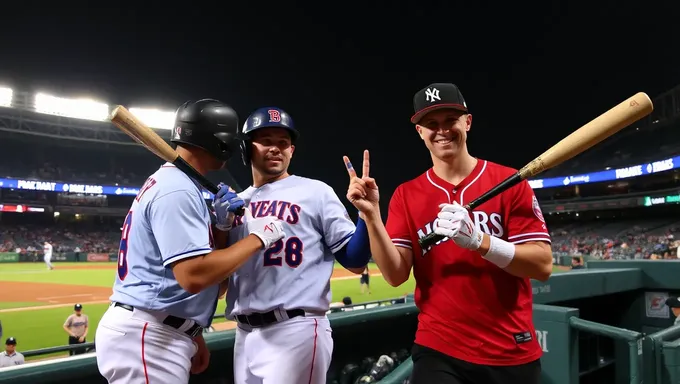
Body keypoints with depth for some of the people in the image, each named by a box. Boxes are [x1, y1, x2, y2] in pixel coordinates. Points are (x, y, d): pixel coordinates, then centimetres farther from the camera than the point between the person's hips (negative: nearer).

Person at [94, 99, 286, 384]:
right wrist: (258, 237, -19)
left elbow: (196, 261, 15)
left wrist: (221, 224, -1)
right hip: (146, 339, -10)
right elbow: (194, 276, -28)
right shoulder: (177, 189, -18)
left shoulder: (169, 182, 14)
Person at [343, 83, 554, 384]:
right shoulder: (406, 195, -1)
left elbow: (542, 265, -10)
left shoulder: (510, 181, -4)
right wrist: (371, 215, -21)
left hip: (513, 354, 1)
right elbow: (395, 276, -7)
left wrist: (478, 240, -25)